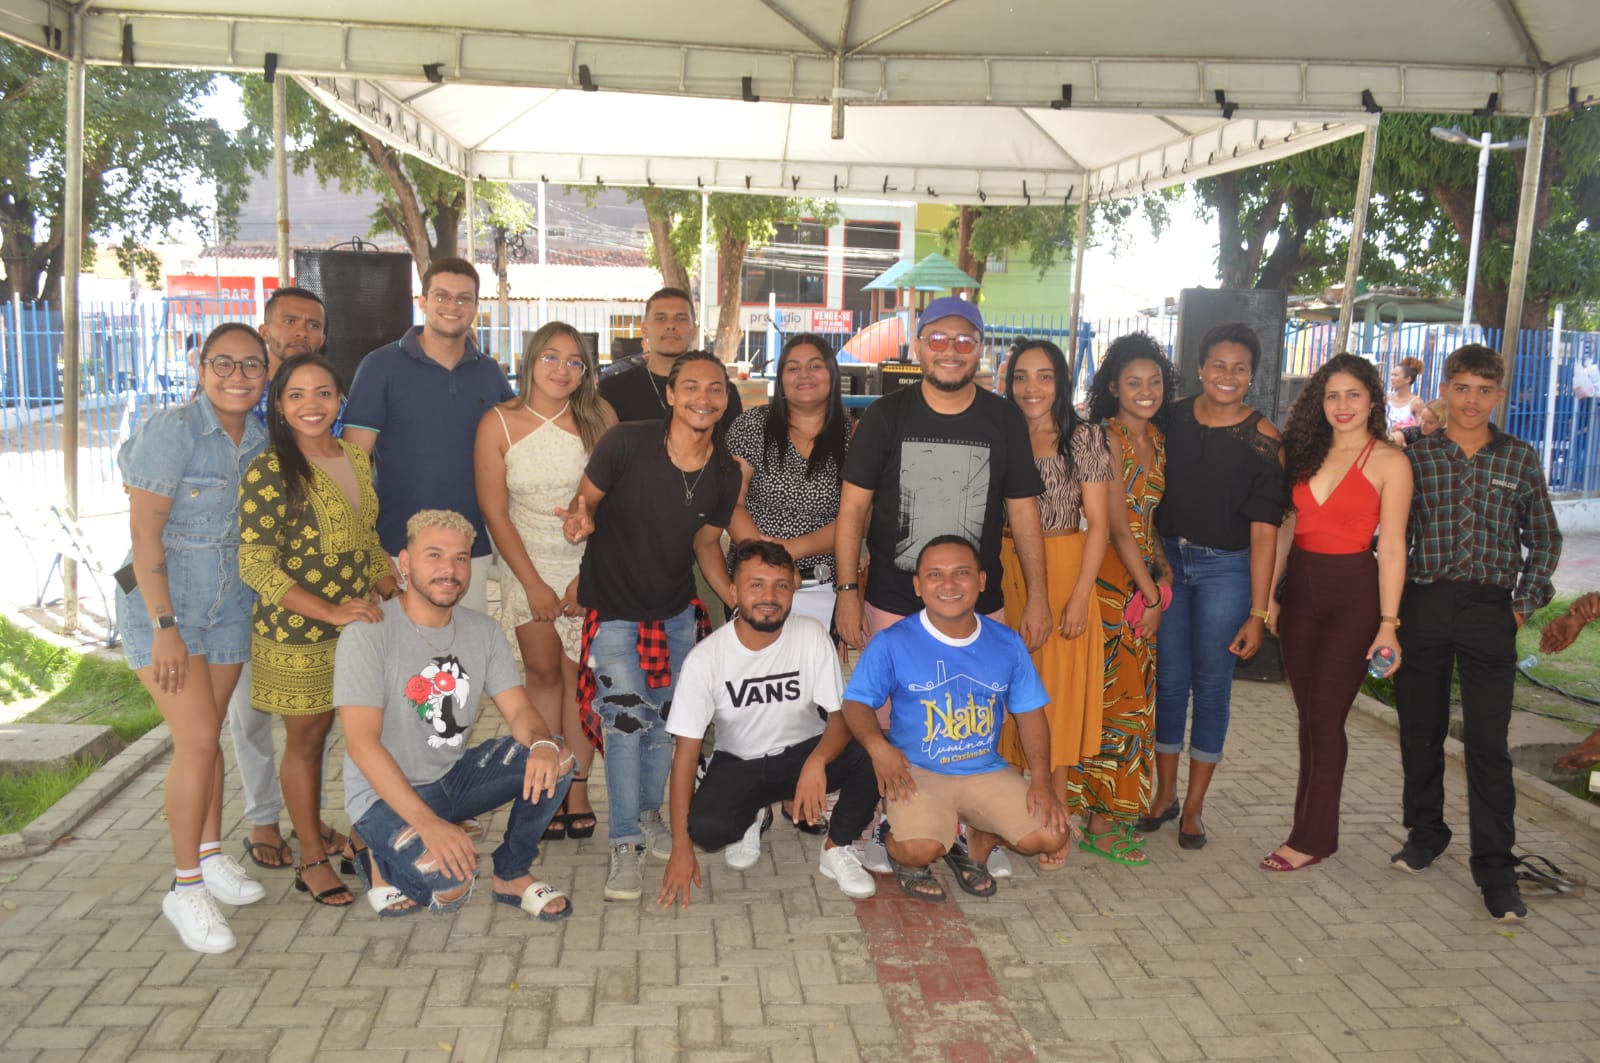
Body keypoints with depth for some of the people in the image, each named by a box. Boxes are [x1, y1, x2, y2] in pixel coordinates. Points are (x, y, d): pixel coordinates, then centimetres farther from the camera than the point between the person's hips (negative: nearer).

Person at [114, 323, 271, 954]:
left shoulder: (260, 438, 2)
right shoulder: (172, 431, -16)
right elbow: (145, 532, -17)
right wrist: (165, 627, -19)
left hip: (230, 605, 6)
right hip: (163, 601, -5)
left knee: (207, 735, 14)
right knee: (197, 740, -11)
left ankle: (211, 854, 31)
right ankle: (185, 889, 2)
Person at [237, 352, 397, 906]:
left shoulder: (356, 458, 7)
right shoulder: (269, 471, -14)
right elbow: (256, 565, -17)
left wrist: (388, 585, 2)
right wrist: (332, 612, -24)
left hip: (359, 624, 5)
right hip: (296, 634, -5)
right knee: (306, 739, 8)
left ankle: (319, 835, 29)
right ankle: (311, 859, 22)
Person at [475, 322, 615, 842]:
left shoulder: (599, 415, -5)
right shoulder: (499, 423, -5)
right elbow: (494, 512, -3)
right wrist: (534, 584, -5)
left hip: (592, 564, 0)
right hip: (529, 565, 0)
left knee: (578, 675, -1)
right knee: (543, 672, 2)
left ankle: (578, 790, 7)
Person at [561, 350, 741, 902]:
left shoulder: (725, 473, -9)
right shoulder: (627, 442, -22)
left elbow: (706, 540, 3)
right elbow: (587, 497, -11)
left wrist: (737, 600, -10)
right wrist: (582, 518, -35)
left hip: (676, 609, 4)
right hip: (614, 606, -4)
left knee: (667, 718, 14)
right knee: (625, 718, -9)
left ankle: (649, 814, 37)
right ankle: (625, 843, 4)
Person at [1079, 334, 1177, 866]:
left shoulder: (1156, 439, 13)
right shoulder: (1107, 439, -13)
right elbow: (1118, 525, -15)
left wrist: (1164, 569, 4)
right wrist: (1151, 594, -11)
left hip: (1146, 576, 8)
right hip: (1111, 578, -8)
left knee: (1138, 696, 11)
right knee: (1117, 697, -4)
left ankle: (1117, 811, 22)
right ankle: (1099, 822, 6)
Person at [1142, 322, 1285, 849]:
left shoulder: (1262, 440, -8)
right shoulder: (1172, 418, 0)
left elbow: (1263, 530, -9)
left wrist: (1257, 612, -11)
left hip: (1225, 569, -2)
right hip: (1166, 560, 2)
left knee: (1211, 684, 6)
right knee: (1168, 680, 9)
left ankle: (1194, 804, 20)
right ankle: (1165, 792, 25)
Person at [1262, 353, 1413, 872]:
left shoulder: (1389, 461, -6)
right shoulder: (1303, 452, 9)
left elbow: (1391, 547, -8)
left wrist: (1388, 623, -11)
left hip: (1354, 594, -5)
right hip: (1301, 590, 5)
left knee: (1325, 718, -3)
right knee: (1310, 717, 11)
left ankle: (1312, 837, 8)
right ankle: (1314, 827, 23)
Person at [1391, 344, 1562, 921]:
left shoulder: (1520, 458, 4)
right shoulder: (1415, 453, 2)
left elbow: (1544, 539, 12)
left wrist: (1524, 604, 3)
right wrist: (1392, 602, -1)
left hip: (1490, 611, 0)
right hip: (1423, 607, 1)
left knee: (1488, 742, -2)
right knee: (1420, 731, 10)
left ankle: (1495, 865, 7)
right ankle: (1425, 832, 29)